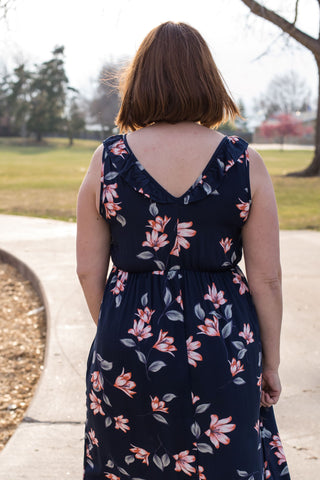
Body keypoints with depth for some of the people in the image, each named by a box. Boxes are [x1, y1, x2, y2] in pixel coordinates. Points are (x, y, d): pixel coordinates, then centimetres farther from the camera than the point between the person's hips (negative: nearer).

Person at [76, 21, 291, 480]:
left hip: (128, 343, 1)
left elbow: (89, 269, 0)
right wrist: (270, 362, 7)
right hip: (222, 353, -1)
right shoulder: (245, 164, -7)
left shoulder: (108, 160, -5)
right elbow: (266, 278, -5)